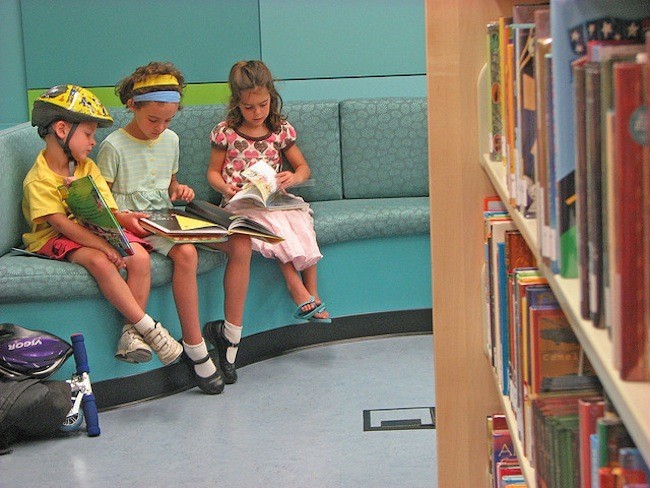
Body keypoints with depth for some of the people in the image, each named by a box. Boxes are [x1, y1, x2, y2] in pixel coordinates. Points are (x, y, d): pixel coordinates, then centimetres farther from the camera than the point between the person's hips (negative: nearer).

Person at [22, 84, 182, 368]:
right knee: (100, 262, -35)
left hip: (94, 232, 7)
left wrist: (123, 218, -23)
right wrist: (104, 246, -31)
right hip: (56, 240, -6)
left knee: (139, 256, -20)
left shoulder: (88, 167, 10)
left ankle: (131, 332, -16)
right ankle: (148, 328, -27)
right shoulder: (38, 180, -13)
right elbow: (62, 224, -22)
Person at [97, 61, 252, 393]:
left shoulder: (170, 140, 14)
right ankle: (196, 351, -28)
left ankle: (230, 333, -8)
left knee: (241, 243, -16)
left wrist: (179, 190, 4)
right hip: (135, 225, -7)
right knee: (186, 253, -37)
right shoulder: (114, 146, -6)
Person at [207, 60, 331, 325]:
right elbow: (213, 171, 8)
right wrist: (225, 188, -14)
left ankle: (312, 293, -21)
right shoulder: (225, 132, 0)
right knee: (273, 224, -33)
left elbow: (303, 167, 13)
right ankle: (297, 287, -27)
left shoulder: (280, 129, 7)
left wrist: (293, 178, -11)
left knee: (300, 222, -28)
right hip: (241, 202, -2)